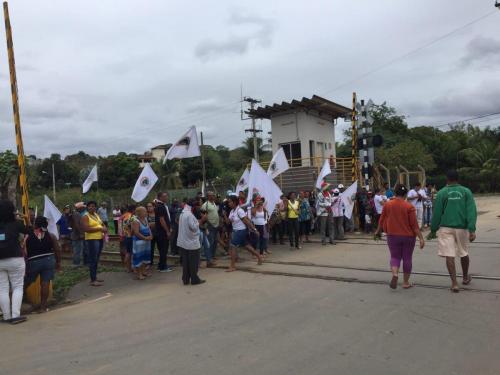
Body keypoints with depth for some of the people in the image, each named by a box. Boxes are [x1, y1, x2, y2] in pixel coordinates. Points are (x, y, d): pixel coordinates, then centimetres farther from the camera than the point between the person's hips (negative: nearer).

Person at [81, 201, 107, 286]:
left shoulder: (96, 215, 16)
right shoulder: (85, 217, -8)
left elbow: (102, 224, 23)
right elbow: (86, 229, -20)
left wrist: (104, 228, -1)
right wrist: (99, 229, -19)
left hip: (100, 239, 8)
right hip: (91, 240, -8)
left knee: (96, 259, 13)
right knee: (92, 260, -7)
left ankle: (95, 277, 22)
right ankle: (92, 280, -4)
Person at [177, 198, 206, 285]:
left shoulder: (182, 214, 11)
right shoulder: (189, 215, -18)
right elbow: (194, 227, -22)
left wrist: (201, 220, 9)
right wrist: (202, 220, -16)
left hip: (183, 242, 8)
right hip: (192, 242, -8)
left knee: (185, 262, 12)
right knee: (194, 262, 3)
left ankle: (185, 279, 16)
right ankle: (195, 280, 10)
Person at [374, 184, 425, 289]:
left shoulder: (387, 205, -3)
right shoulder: (409, 207, -10)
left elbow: (382, 220, 6)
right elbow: (414, 224, -12)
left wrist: (378, 231, 21)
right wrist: (421, 238, -9)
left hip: (392, 235, 1)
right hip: (408, 236, -1)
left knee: (395, 256, 11)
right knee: (407, 258, 10)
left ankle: (395, 274, -16)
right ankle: (406, 282, 18)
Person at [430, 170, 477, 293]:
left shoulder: (442, 193, -2)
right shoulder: (466, 191, 3)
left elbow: (437, 213, -1)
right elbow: (472, 211, -7)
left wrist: (433, 230, 7)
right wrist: (472, 230, -10)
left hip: (446, 228, -2)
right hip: (462, 227, 3)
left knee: (449, 255, -1)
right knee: (463, 253, 21)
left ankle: (454, 284, -6)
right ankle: (465, 278, 39)